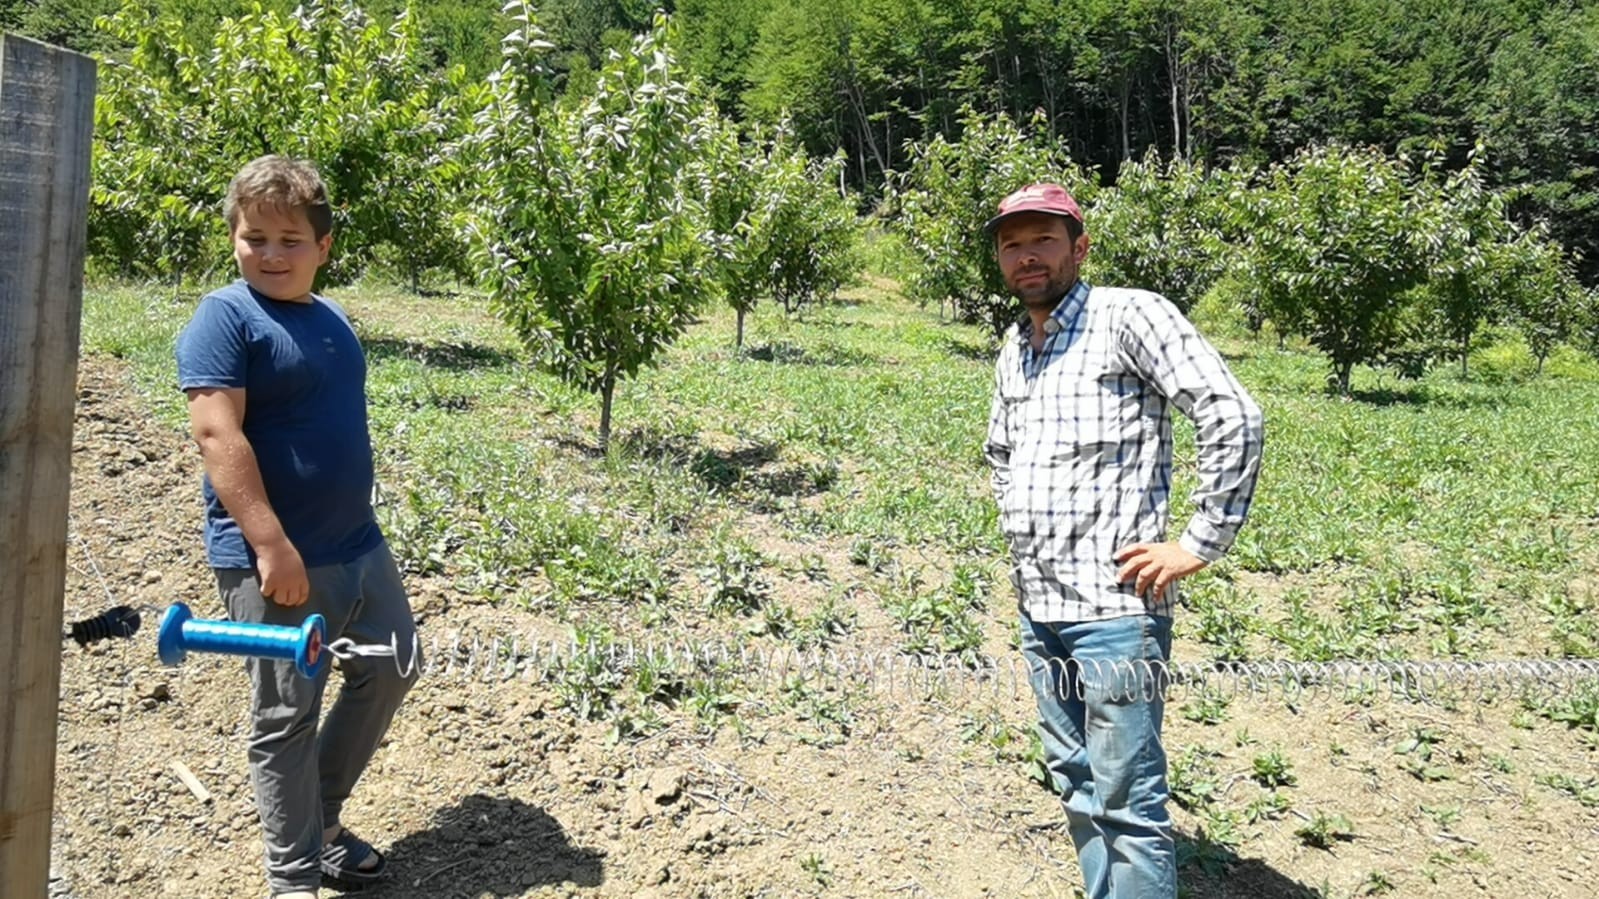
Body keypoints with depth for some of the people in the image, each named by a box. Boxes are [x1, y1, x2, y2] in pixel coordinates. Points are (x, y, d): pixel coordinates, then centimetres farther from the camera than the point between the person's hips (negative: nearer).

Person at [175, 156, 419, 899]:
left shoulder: (331, 319, 11)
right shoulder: (226, 315, -12)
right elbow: (217, 434, -21)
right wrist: (271, 544, -26)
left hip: (358, 545, 8)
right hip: (276, 561, -8)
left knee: (390, 672, 17)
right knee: (287, 716, 4)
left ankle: (321, 815, 35)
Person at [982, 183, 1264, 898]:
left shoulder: (1129, 316, -8)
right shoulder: (1013, 348, 14)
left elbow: (1233, 417, -16)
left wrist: (1200, 543, -16)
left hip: (1113, 606, -8)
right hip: (1037, 608, 8)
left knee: (1126, 803, -2)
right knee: (1077, 789, 18)